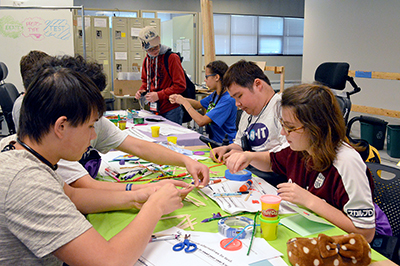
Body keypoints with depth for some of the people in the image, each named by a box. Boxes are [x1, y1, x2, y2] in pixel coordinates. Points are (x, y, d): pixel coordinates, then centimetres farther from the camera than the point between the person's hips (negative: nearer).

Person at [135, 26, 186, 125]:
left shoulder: (172, 57, -11)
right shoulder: (147, 60, 10)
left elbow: (180, 85, -15)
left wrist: (159, 95, -17)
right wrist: (141, 90, 2)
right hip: (154, 110, 6)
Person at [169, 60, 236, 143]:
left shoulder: (228, 100, -22)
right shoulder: (215, 94, 6)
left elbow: (201, 121, -26)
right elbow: (198, 104, 22)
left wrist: (184, 102, -14)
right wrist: (180, 98, 4)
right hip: (213, 140, 8)